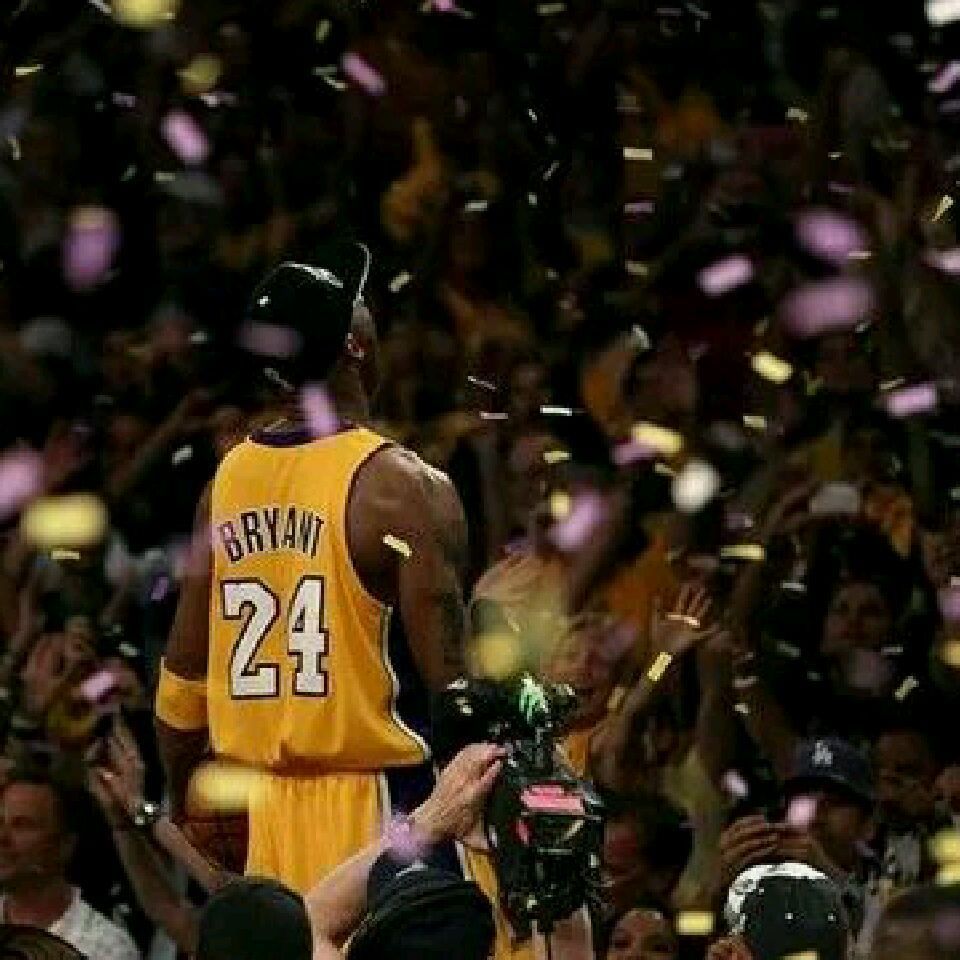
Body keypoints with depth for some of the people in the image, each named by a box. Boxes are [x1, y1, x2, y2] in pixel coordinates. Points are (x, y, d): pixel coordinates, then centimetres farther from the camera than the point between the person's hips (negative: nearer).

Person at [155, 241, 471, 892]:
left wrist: (180, 814, 23)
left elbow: (182, 687, 13)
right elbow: (453, 690, -15)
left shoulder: (228, 480, 8)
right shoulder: (403, 488, -12)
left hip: (272, 807, 7)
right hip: (382, 807, -7)